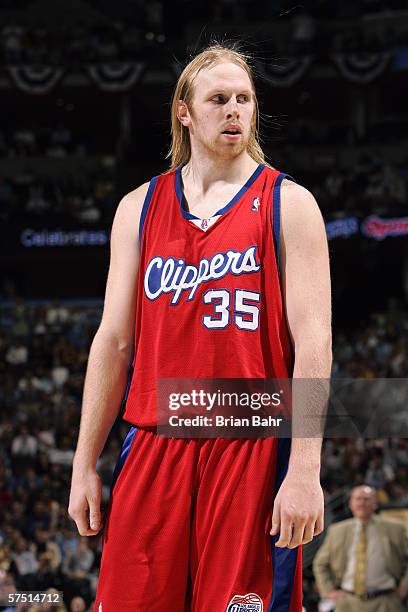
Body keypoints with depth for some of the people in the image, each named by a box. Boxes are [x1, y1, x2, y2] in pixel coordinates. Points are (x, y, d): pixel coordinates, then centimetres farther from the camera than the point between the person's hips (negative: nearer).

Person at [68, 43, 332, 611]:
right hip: (155, 448, 3)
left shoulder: (289, 204, 1)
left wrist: (305, 471, -14)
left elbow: (313, 341, -6)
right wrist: (84, 464, 8)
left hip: (254, 451, -3)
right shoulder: (139, 208, 12)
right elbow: (113, 340, 13)